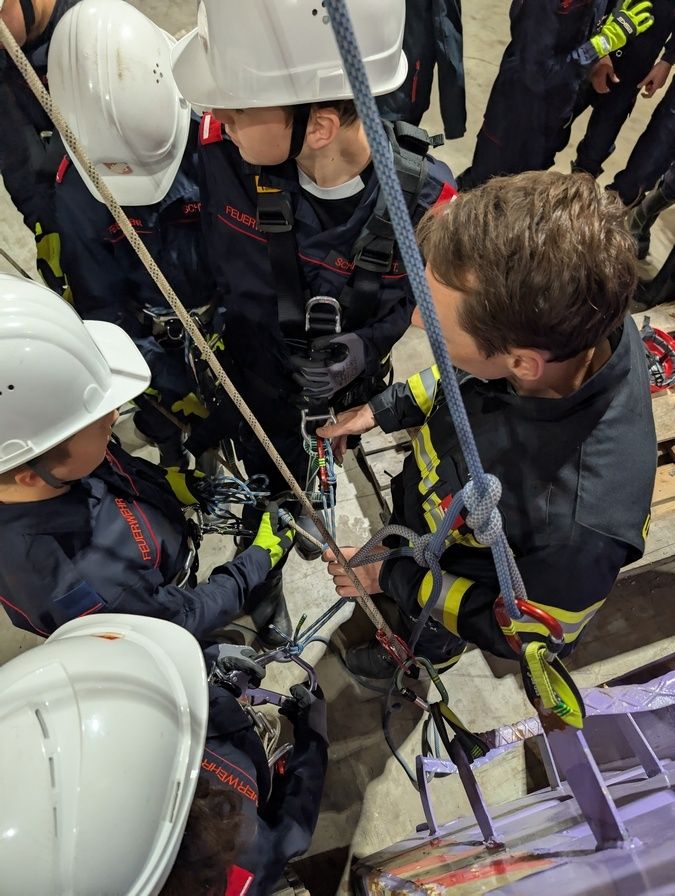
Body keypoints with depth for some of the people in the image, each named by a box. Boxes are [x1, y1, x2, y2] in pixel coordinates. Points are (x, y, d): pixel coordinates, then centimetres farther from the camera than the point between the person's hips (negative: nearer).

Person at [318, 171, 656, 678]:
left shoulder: (582, 523, -49)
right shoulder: (578, 320, -32)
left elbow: (525, 633, -26)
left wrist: (391, 577, -21)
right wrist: (383, 409, -13)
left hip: (451, 574, -3)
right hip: (423, 494, 4)